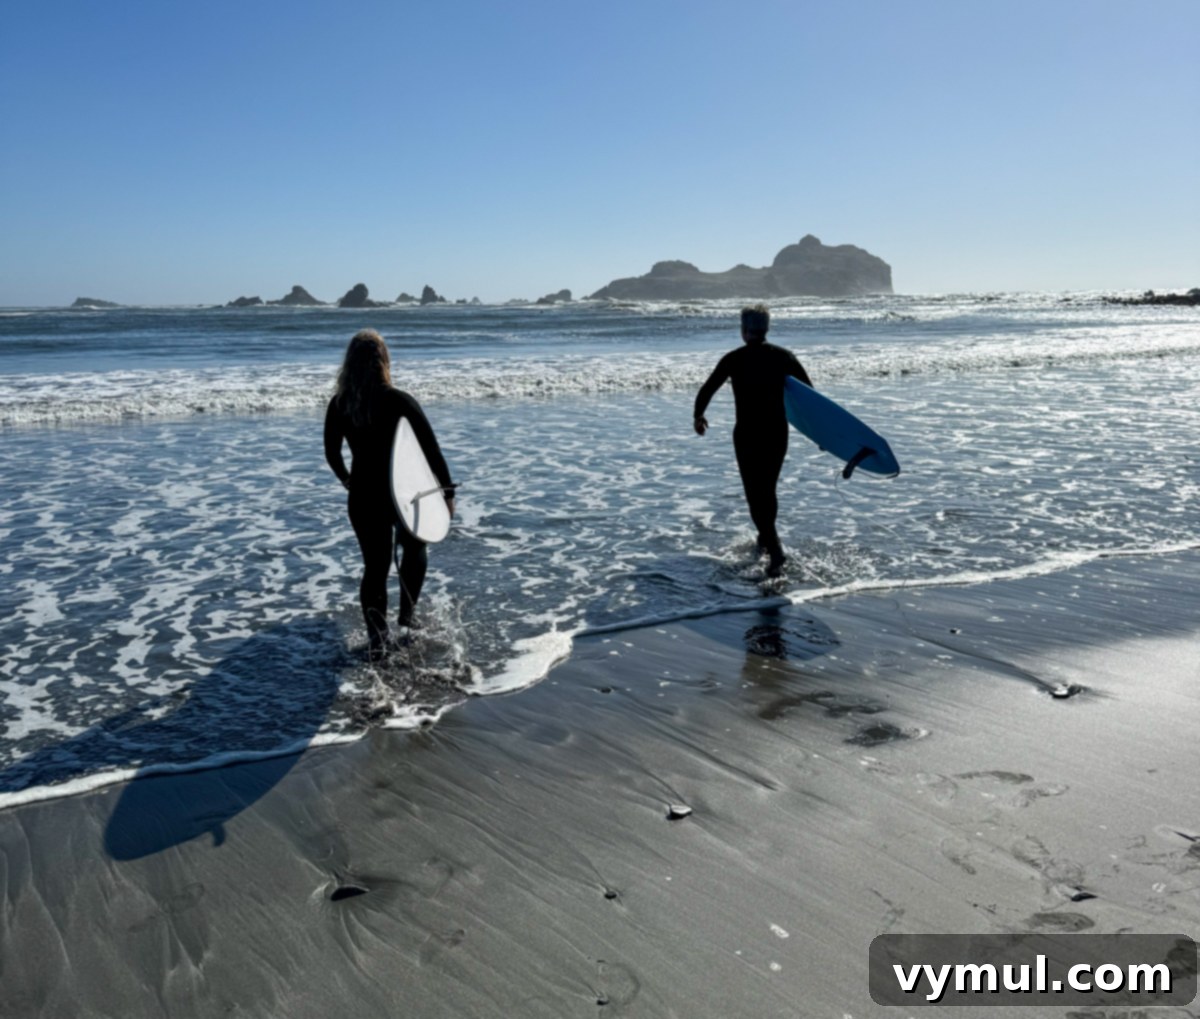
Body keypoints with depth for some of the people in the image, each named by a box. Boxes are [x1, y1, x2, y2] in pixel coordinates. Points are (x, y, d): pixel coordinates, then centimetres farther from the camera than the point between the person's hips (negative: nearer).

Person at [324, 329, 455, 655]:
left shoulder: (339, 404, -5)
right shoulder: (400, 401, -15)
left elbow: (332, 454, 8)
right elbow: (431, 449, -12)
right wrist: (447, 490, -1)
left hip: (363, 497, 2)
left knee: (375, 564, 15)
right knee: (414, 548, 26)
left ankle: (376, 637, 6)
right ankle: (407, 617, 23)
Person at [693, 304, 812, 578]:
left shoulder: (734, 359, -5)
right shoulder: (784, 356, 3)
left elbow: (707, 390, 0)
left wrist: (698, 416, 18)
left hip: (747, 435, -4)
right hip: (778, 433, 4)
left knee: (756, 496, -2)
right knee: (767, 490, 22)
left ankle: (776, 551, -16)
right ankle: (766, 538, 38)